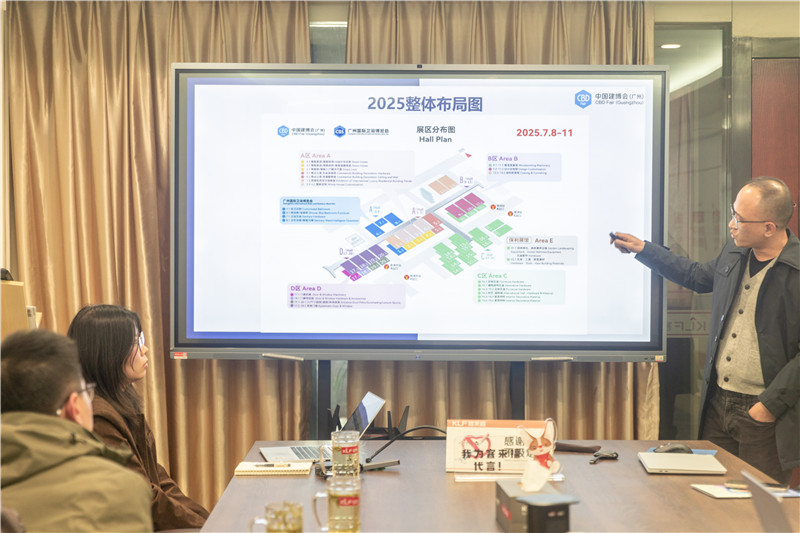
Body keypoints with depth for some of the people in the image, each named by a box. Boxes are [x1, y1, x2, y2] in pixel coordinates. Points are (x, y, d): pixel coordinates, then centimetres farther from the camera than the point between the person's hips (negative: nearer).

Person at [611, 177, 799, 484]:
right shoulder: (733, 253, 7)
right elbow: (698, 276, 28)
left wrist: (771, 404, -15)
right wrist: (642, 249, 28)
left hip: (762, 415, -6)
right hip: (717, 404, 7)